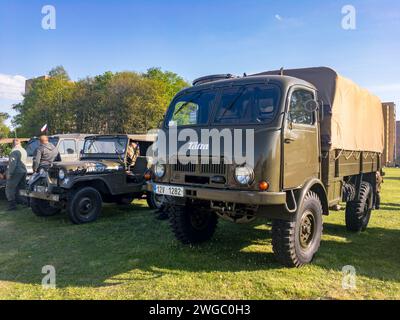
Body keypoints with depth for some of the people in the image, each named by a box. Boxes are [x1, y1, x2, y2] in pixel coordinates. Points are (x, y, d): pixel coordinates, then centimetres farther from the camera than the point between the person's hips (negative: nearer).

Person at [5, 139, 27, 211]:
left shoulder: (15, 151, -14)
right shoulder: (24, 150, 14)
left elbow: (13, 163, -20)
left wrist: (9, 173, -18)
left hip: (16, 172, -8)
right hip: (23, 171, 8)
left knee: (9, 188, -2)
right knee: (21, 188, 15)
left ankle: (12, 205, -5)